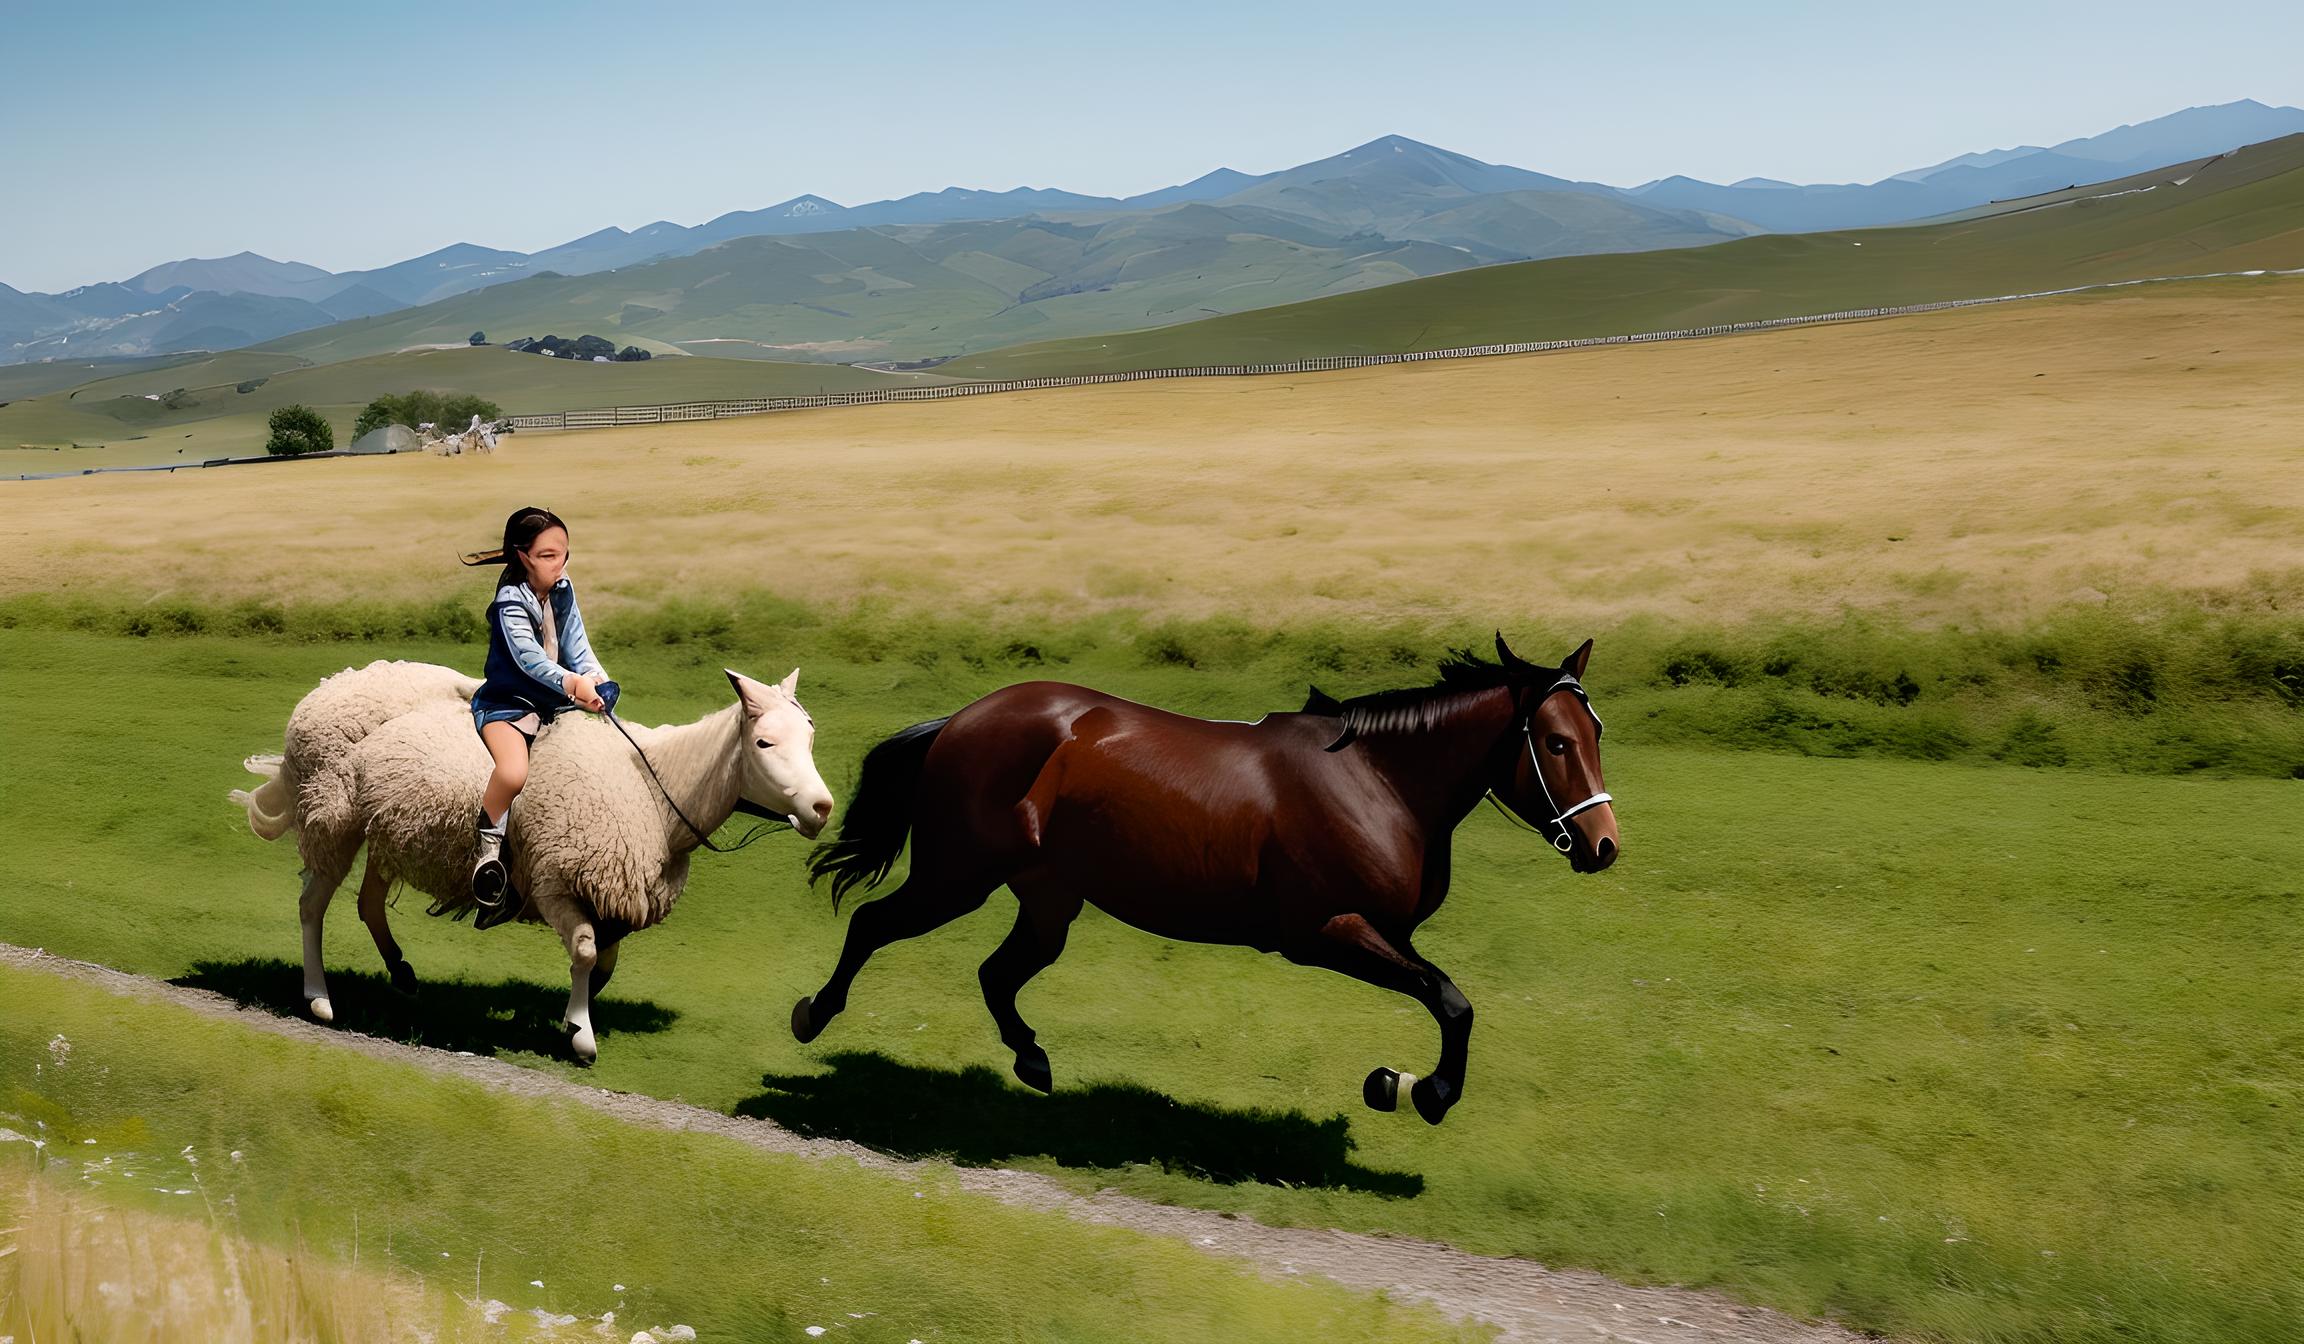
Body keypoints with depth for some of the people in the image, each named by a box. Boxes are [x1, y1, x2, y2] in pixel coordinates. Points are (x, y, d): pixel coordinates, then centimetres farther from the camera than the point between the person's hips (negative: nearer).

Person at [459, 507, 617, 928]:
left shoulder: (563, 590, 5)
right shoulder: (510, 603, -17)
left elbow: (576, 644, 2)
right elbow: (527, 655, -31)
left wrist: (595, 679, -18)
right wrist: (570, 682, -47)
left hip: (553, 701, 8)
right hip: (506, 702, -8)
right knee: (513, 772, -34)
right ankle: (489, 847, -16)